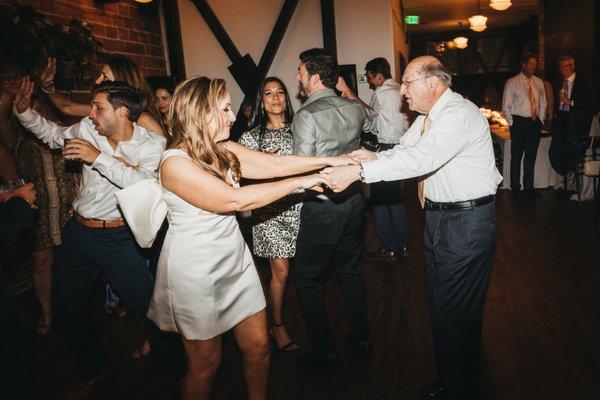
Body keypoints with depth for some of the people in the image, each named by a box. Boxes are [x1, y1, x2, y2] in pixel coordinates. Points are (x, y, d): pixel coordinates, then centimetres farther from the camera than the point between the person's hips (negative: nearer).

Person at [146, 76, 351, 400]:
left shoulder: (224, 150, 1)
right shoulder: (176, 163, -22)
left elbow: (275, 164, -2)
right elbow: (236, 201, -28)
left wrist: (331, 160, -7)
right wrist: (300, 182, -22)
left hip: (235, 259, 7)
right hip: (195, 272, -7)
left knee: (258, 346, 15)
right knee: (205, 364, 12)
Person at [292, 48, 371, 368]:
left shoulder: (306, 116, -18)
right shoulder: (355, 108, 2)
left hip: (322, 208, -7)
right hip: (354, 200, 7)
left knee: (309, 279, 9)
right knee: (351, 271, 21)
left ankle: (324, 353, 20)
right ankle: (360, 338, 37)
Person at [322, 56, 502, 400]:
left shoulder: (460, 114, -20)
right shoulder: (429, 115, 12)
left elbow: (419, 158, -31)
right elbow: (404, 150, 10)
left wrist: (358, 171, -31)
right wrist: (375, 157, -12)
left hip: (466, 223, -10)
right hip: (439, 217, 10)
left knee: (456, 316, 0)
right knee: (441, 308, 20)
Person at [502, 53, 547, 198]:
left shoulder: (538, 82, 11)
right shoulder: (512, 82, -3)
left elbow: (543, 103, 18)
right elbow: (506, 106, -3)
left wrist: (540, 120, 9)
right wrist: (513, 124, -5)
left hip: (535, 123, 5)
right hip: (519, 123, -4)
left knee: (531, 156, 9)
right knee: (516, 156, 0)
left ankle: (529, 187, 18)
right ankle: (515, 188, 10)